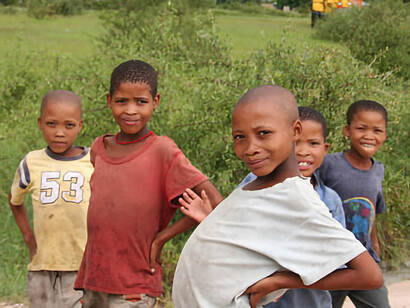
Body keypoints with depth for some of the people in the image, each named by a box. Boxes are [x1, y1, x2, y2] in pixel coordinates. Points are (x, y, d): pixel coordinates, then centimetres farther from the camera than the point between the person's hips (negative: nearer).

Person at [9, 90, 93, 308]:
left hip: (85, 269, -2)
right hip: (42, 271, 2)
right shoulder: (31, 164, 5)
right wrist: (28, 236, 12)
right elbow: (15, 199, 24)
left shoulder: (95, 163, -1)